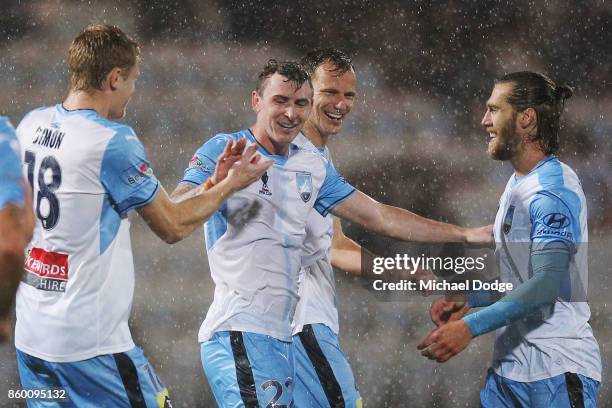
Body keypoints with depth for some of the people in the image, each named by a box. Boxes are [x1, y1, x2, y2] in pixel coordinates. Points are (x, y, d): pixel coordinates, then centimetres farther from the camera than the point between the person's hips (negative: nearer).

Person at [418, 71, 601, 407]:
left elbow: (546, 284, -23)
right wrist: (469, 298, 9)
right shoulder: (516, 184, 17)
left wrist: (470, 327, -26)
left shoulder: (554, 188, -14)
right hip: (509, 366, 9)